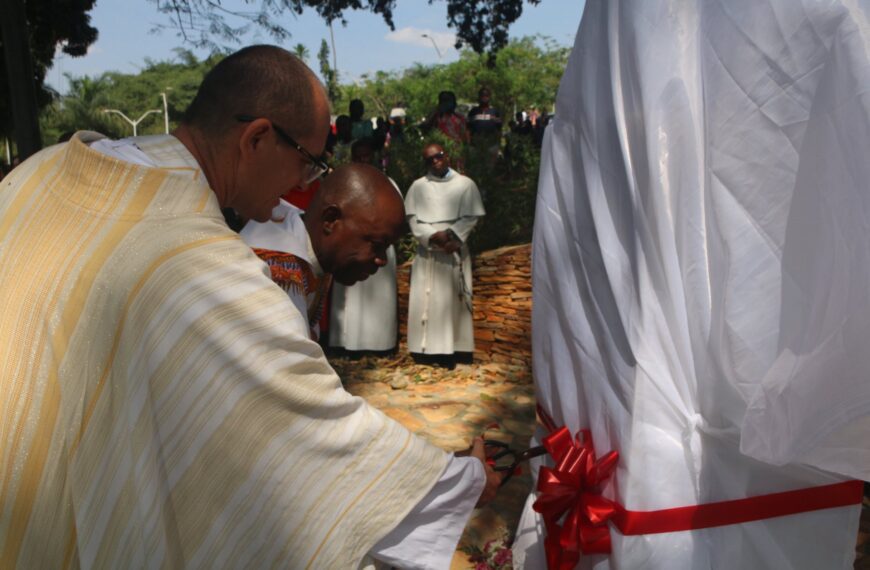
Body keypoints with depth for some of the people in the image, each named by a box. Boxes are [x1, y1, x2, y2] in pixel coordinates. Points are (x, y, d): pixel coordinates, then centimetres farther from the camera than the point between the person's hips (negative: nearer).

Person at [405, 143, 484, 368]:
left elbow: (471, 218, 0)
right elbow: (413, 218, 1)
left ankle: (449, 348, 3)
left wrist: (451, 236, -14)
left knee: (451, 298, -1)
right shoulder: (418, 186, 8)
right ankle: (426, 347, 6)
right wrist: (432, 236, -14)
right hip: (426, 251, 1)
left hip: (454, 250, -1)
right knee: (425, 300, 1)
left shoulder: (465, 184, 5)